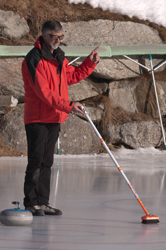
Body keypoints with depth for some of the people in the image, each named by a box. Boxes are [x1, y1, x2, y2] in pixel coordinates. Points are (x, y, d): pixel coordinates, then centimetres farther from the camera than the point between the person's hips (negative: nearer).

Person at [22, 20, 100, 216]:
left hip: (54, 118, 8)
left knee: (47, 162, 10)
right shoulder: (34, 59, -16)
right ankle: (31, 203, -1)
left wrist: (90, 62, 11)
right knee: (36, 161, -6)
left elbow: (72, 76, 23)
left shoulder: (59, 57, 13)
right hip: (37, 119, -8)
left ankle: (43, 202, 13)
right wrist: (68, 105, -26)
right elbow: (43, 91, -22)